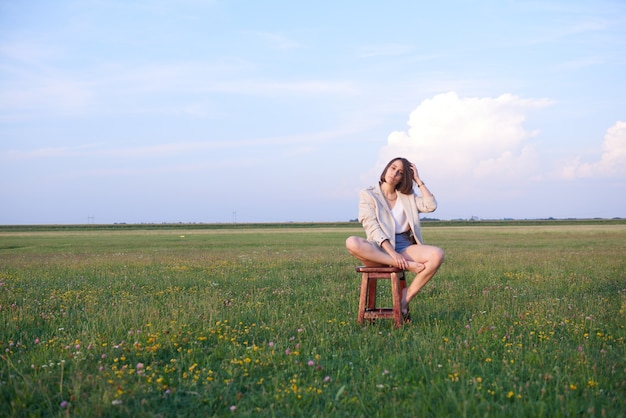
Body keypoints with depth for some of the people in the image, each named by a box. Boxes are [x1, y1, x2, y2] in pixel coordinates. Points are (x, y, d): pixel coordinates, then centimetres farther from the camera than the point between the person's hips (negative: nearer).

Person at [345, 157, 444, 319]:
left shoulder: (408, 196, 16)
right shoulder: (368, 195, 4)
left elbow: (431, 206, -1)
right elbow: (372, 228, -9)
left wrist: (418, 180, 5)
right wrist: (392, 253, -22)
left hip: (405, 246, 3)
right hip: (379, 248, -3)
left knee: (437, 255, -27)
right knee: (352, 242, -35)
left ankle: (405, 299, -18)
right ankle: (407, 265, -31)